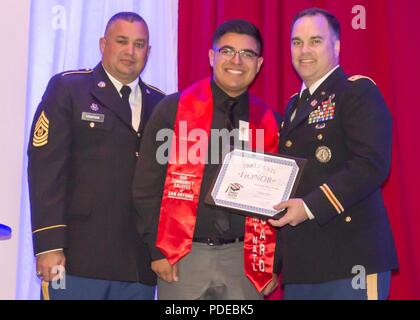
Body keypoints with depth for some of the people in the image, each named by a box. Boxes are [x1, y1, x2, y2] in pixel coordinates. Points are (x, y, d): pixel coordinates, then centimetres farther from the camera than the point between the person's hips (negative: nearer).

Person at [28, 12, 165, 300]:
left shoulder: (159, 103, 12)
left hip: (139, 263, 4)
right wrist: (49, 244, -13)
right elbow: (46, 169, -6)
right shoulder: (67, 89, 1)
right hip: (79, 255, -3)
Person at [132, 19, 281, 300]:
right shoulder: (173, 109, -1)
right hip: (183, 255, -2)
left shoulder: (268, 122, 6)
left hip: (244, 258, 2)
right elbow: (147, 185, -1)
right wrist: (156, 249, -6)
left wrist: (273, 263, 5)